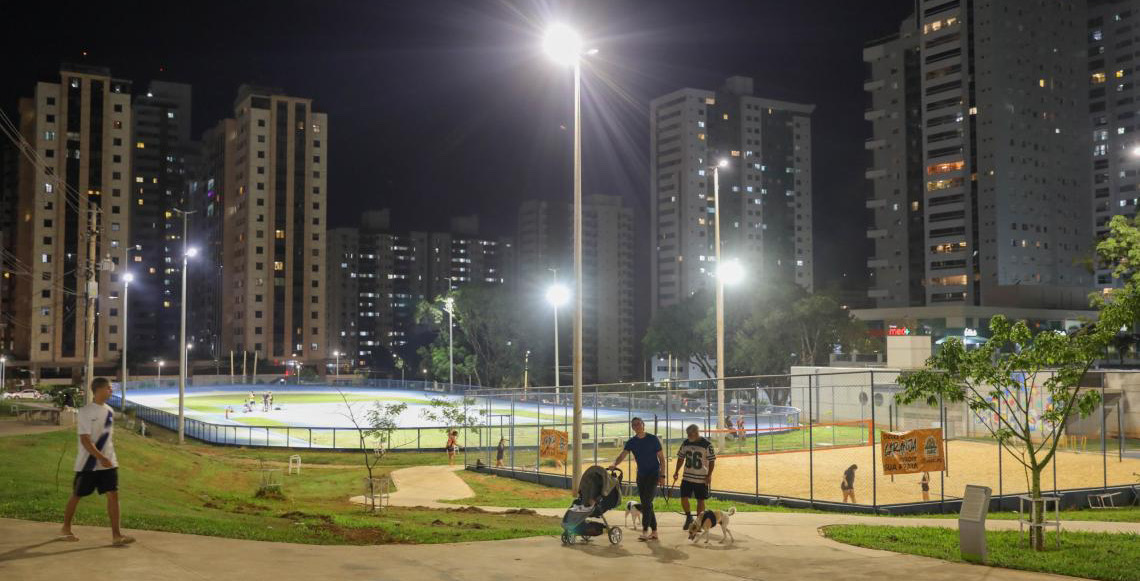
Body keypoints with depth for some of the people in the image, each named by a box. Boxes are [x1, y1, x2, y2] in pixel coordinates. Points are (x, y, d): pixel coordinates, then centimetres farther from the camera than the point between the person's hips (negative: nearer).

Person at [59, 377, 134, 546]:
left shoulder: (109, 411, 7)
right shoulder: (85, 412, -13)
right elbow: (85, 440, -19)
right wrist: (101, 458, -26)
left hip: (108, 463, 5)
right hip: (87, 464, -5)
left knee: (113, 495, -5)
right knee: (76, 496, 10)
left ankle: (116, 535, -6)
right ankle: (65, 529, 30)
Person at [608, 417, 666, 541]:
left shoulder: (653, 439, -6)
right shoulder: (631, 442, 3)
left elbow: (661, 458, -3)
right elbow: (622, 455, -10)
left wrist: (662, 475, -9)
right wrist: (614, 464, -31)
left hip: (653, 474, -5)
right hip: (641, 475, 5)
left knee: (646, 502, -15)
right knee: (646, 504, 7)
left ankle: (645, 531, -15)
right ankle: (654, 532, 14)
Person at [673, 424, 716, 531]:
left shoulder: (707, 445, -11)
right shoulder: (685, 443, 3)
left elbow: (712, 461, -7)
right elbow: (681, 458, 14)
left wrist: (709, 475, -12)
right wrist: (676, 472, 9)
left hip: (702, 478, -4)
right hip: (687, 477, 4)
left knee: (700, 500, 5)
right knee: (683, 498, -3)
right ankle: (689, 517, 20)